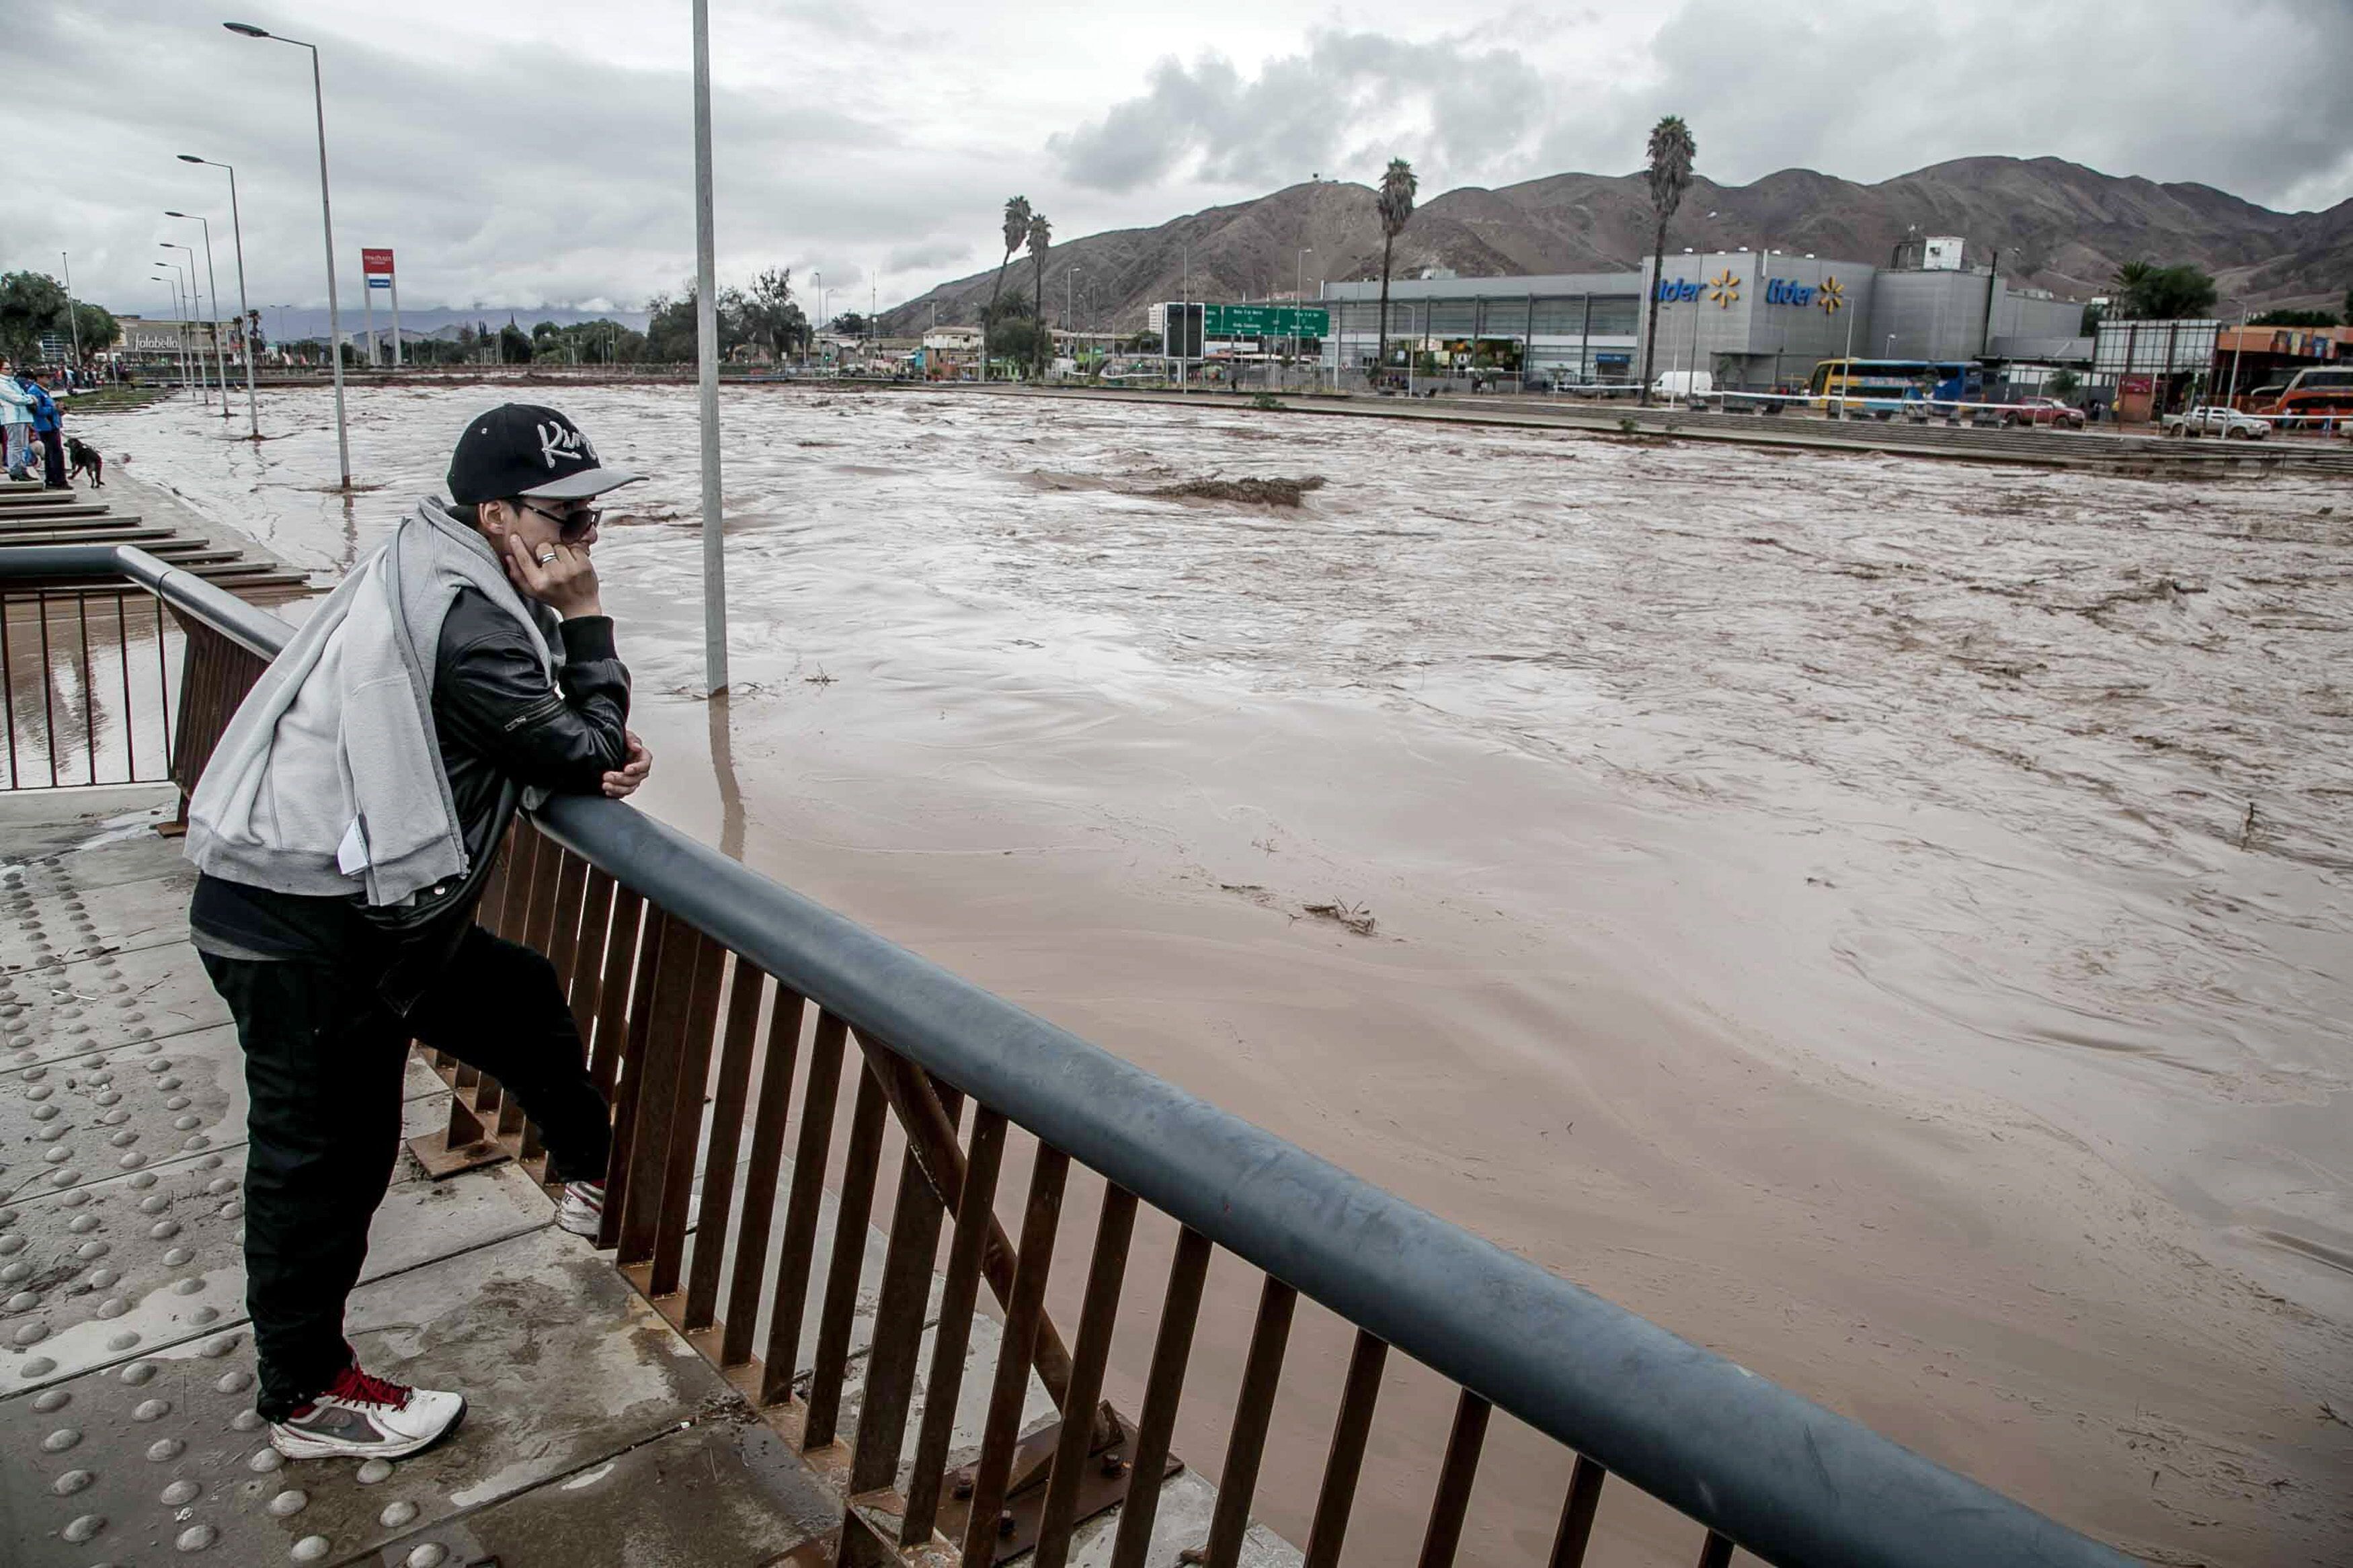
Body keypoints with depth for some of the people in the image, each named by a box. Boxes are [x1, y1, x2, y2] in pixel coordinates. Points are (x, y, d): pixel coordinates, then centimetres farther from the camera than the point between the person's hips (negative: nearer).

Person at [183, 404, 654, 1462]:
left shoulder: (440, 579, 9)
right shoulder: (463, 620, -23)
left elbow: (556, 742, 14)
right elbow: (583, 756, -17)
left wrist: (601, 743, -8)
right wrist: (584, 618, -12)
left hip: (362, 908, 10)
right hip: (303, 932, -10)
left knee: (520, 999, 20)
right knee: (321, 1153, 3)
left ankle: (595, 1174, 40)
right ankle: (305, 1396, 20)